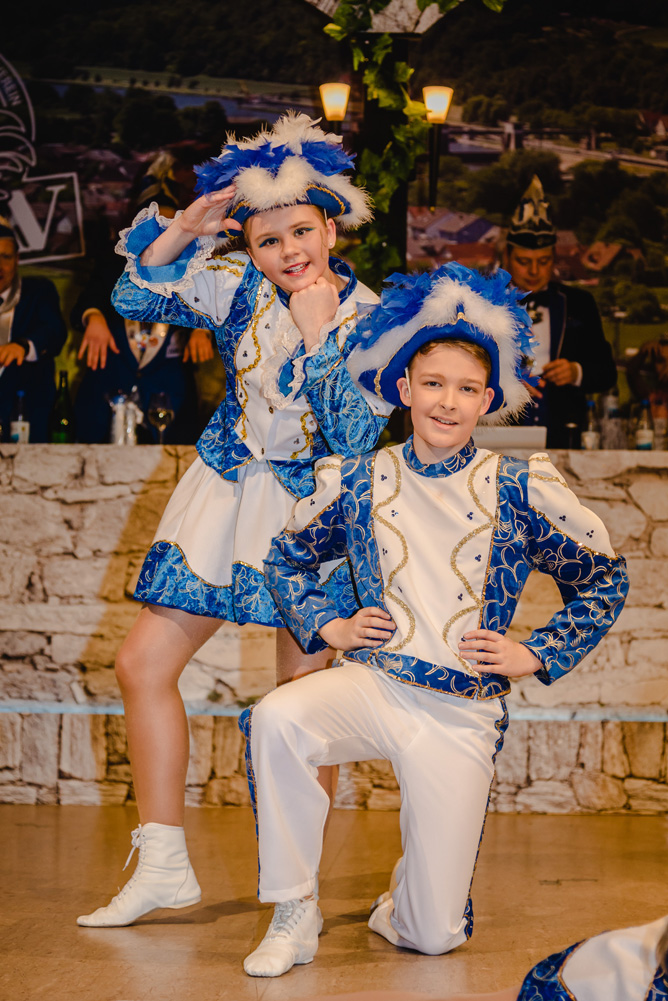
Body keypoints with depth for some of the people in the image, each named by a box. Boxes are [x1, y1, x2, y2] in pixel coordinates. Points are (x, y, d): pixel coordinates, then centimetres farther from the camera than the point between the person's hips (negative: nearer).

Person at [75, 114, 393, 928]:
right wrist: (183, 230, -16)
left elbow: (357, 437, -21)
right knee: (142, 665, 0)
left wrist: (318, 334, -24)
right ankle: (163, 866, 11)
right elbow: (136, 299, -4)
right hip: (225, 495, 4)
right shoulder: (239, 286, -2)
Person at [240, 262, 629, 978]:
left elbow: (605, 580, 11)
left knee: (433, 936, -4)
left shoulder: (519, 490, -1)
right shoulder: (358, 481, 4)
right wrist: (325, 626, 7)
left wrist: (536, 655, 4)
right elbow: (286, 556, 22)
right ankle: (294, 917, -18)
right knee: (275, 719, -36)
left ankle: (411, 886, 36)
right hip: (370, 683, 1)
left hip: (463, 712, -1)